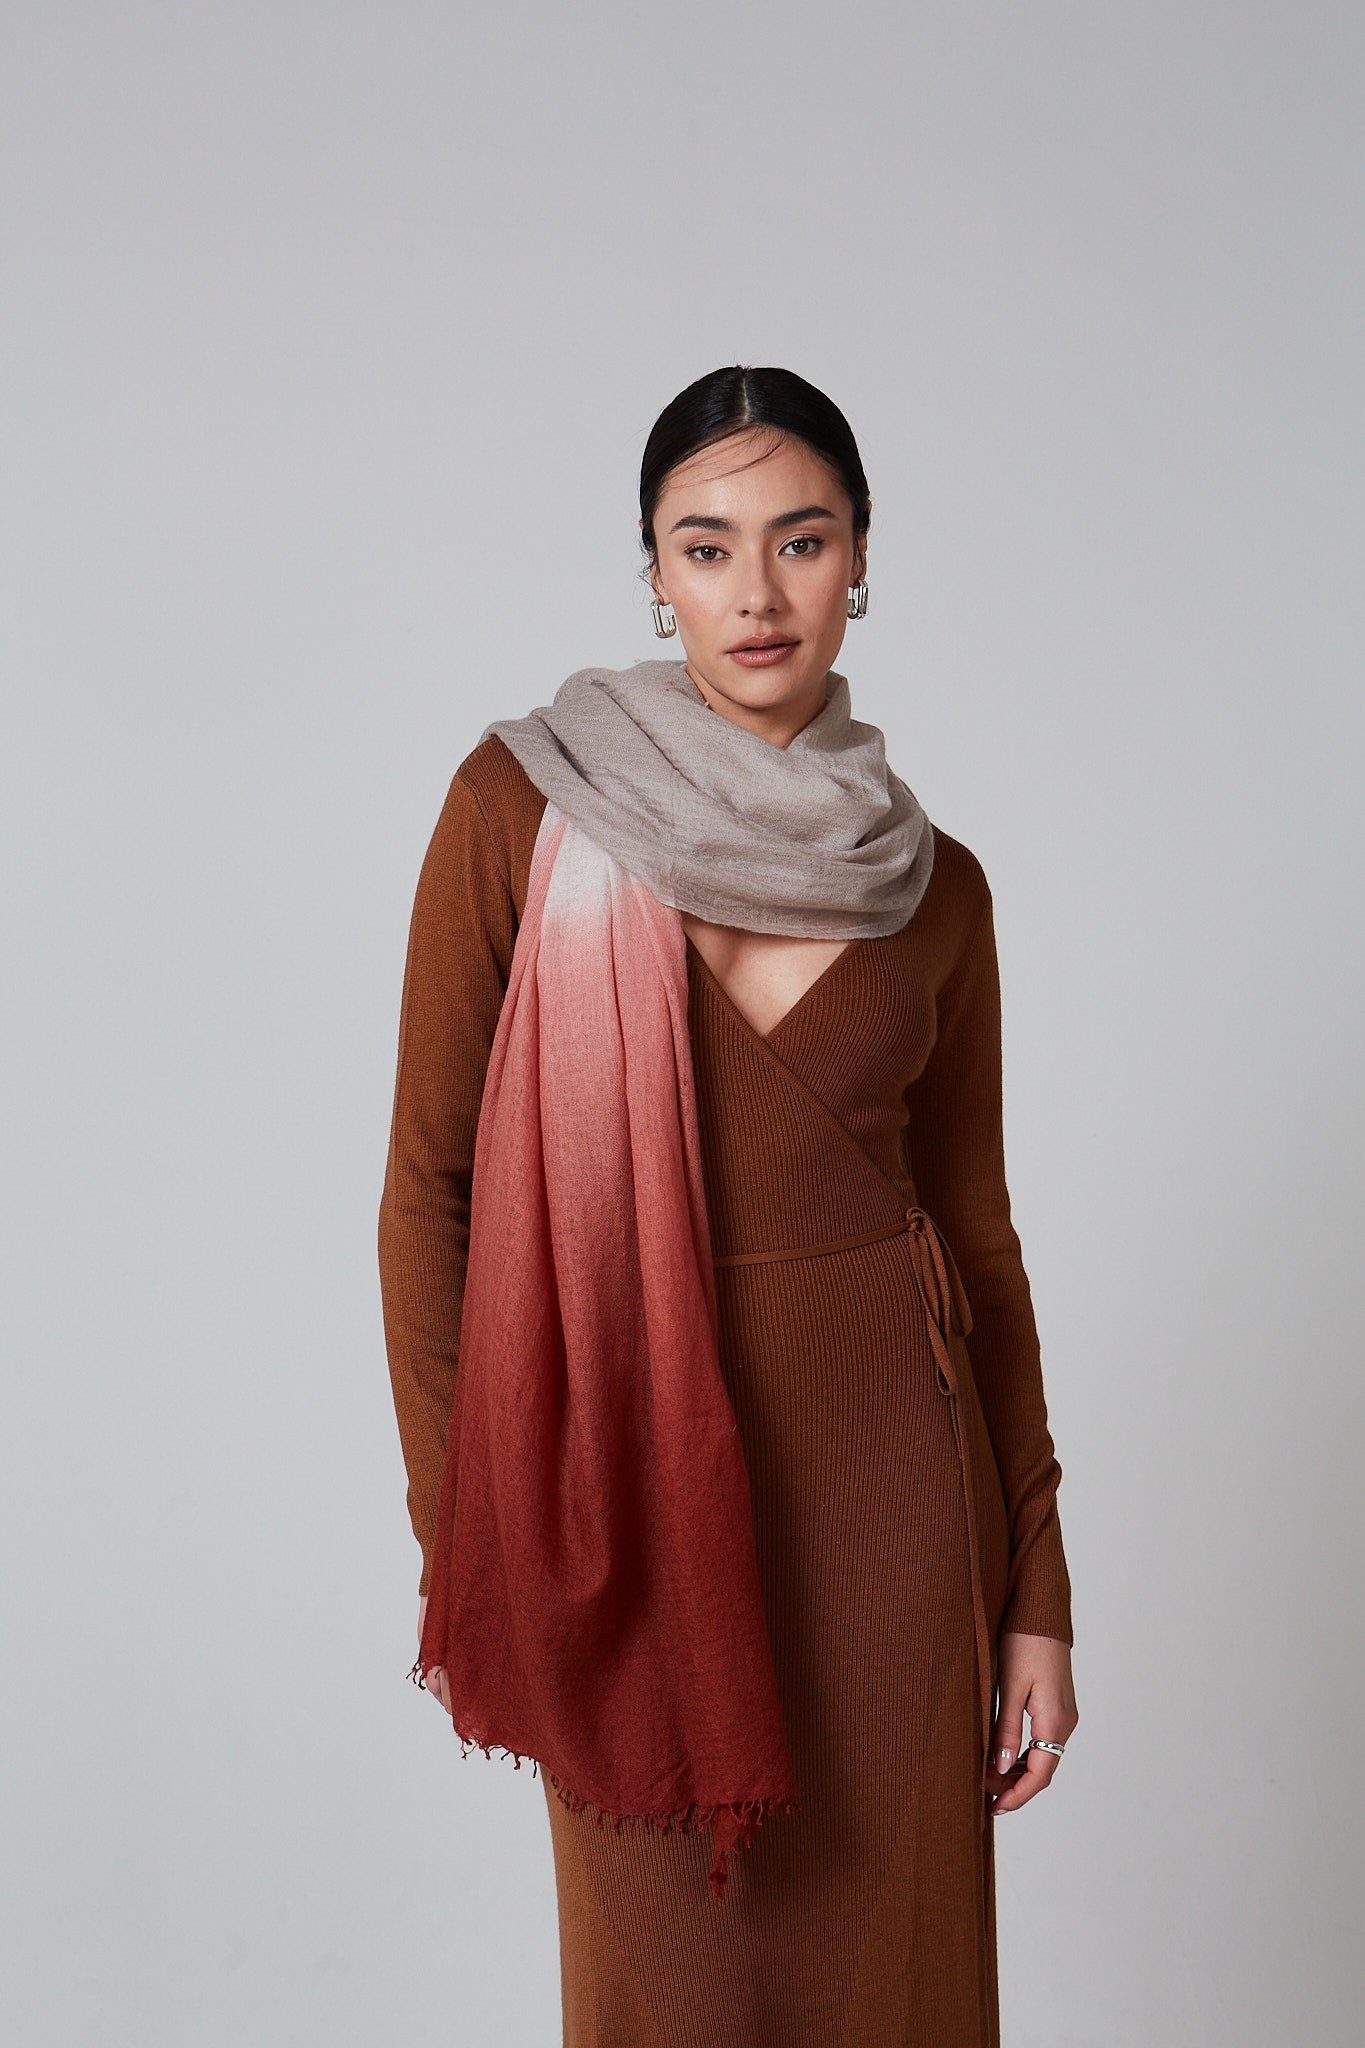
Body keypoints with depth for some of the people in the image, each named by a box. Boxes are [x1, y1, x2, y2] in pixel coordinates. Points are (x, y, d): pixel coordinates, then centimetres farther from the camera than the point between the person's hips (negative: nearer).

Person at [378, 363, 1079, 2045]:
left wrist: (1035, 1594, 5)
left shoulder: (932, 884, 3)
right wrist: (460, 1543, -7)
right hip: (639, 1469, -2)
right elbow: (431, 1183, -4)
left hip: (887, 1473, 2)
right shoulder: (524, 804, -6)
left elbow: (978, 1231, 7)